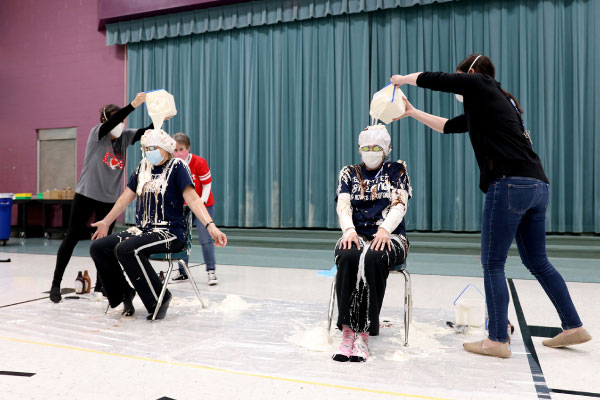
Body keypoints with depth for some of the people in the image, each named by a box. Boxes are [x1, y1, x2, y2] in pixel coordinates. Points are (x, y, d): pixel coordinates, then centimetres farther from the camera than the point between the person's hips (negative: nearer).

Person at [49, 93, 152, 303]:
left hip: (110, 198, 4)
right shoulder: (97, 132, -8)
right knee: (72, 238, 2)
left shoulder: (125, 137, 4)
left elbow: (147, 132, -8)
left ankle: (100, 285, 18)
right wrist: (133, 104, -39)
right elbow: (112, 121, -28)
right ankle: (56, 284, 13)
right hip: (86, 195, -4)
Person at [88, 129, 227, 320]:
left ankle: (159, 299, -14)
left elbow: (192, 199, -16)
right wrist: (106, 222, 29)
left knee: (125, 249, -29)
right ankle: (124, 292, 13)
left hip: (170, 233, -7)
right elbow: (125, 198, 23)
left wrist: (210, 226, -30)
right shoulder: (142, 168, 13)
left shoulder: (177, 166, -5)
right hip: (142, 230, 7)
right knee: (98, 247, -4)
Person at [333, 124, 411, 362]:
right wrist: (349, 231, -20)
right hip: (357, 235, 1)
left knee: (373, 259, -36)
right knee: (348, 257, -34)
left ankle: (364, 333, -32)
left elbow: (399, 205, -3)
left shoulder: (397, 171, 12)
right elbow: (343, 205, 1)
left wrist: (384, 230, -23)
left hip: (389, 236, -1)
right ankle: (348, 330, -31)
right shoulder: (349, 173, 16)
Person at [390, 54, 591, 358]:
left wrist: (403, 79, 23)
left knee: (492, 264, -1)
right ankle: (573, 327, 25)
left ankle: (497, 341, 4)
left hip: (510, 184, -9)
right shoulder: (489, 103, 26)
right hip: (537, 185, 9)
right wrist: (412, 113, 37)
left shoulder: (479, 83, 3)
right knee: (537, 262, 18)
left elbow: (431, 79, 4)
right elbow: (449, 126, 33)